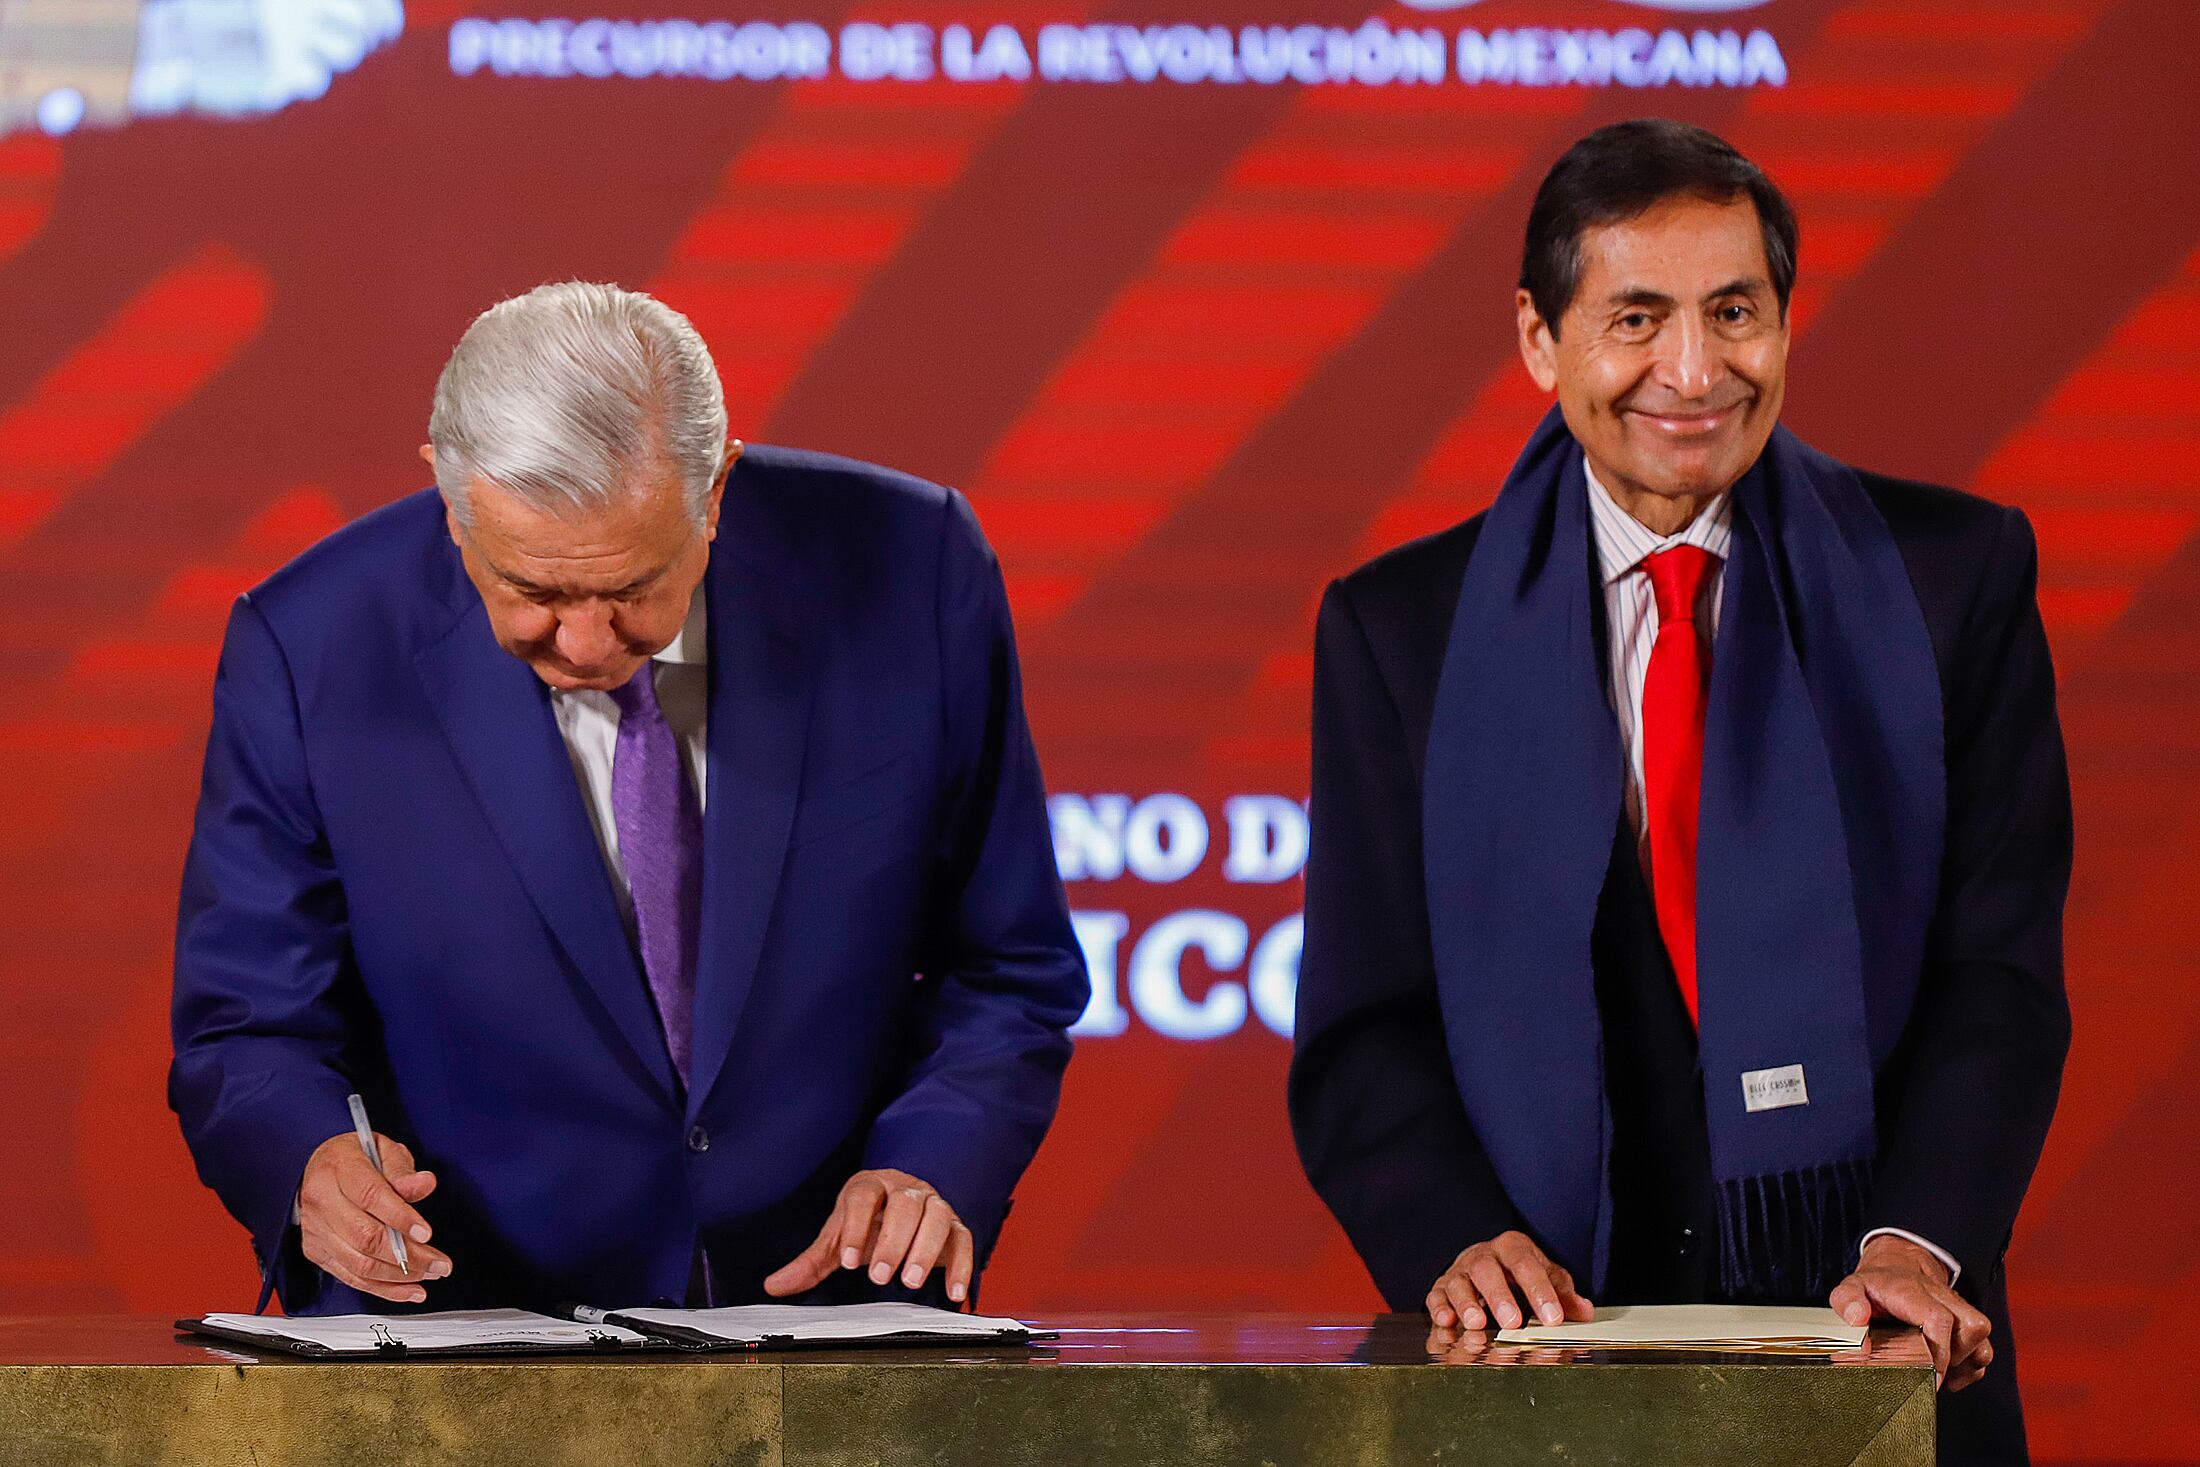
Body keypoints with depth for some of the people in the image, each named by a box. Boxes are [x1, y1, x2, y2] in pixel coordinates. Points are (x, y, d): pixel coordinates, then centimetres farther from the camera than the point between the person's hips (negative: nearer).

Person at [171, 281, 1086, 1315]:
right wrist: (315, 1161, -23)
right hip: (463, 1327, 0)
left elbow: (1008, 969, 4)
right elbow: (247, 1035, -1)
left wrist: (929, 1167, -14)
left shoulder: (917, 570, -6)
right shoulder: (309, 650, -9)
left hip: (823, 1307, 0)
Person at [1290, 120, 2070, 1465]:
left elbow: (1998, 965, -1)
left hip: (1879, 1358, 0)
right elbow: (1362, 1031, 3)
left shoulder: (1954, 574, 5)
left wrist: (1916, 1239, -16)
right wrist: (1461, 1240, -15)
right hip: (1553, 1347, 1)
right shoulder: (1403, 630, 6)